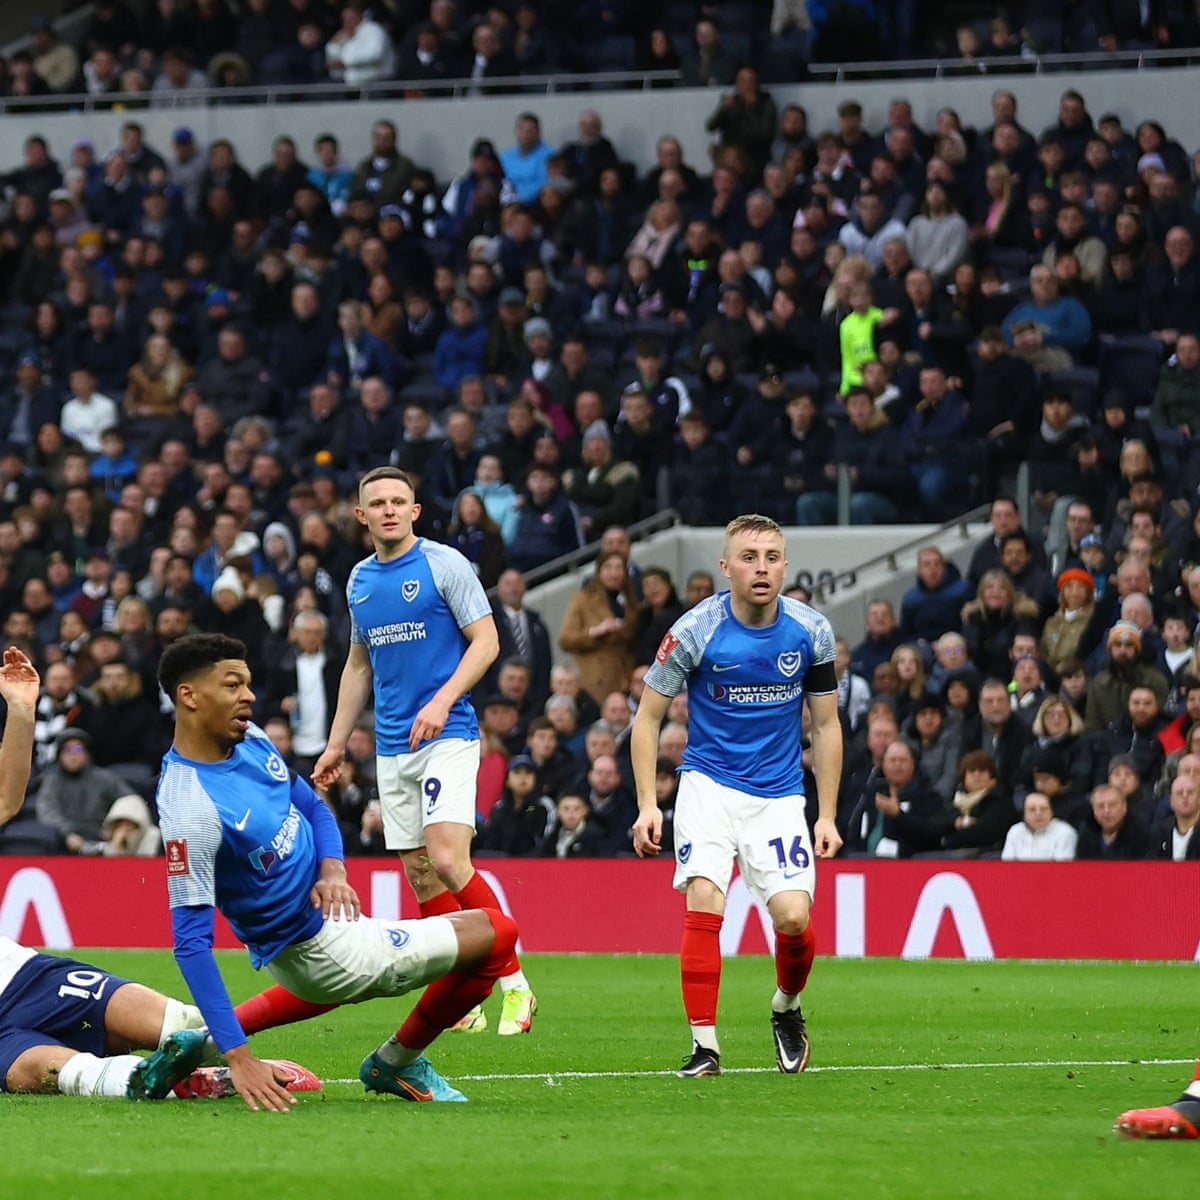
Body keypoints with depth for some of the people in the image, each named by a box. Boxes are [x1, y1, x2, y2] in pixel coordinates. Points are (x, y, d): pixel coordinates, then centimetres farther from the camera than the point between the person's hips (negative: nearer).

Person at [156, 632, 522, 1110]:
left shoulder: (249, 739, -6)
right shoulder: (189, 808, -31)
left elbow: (313, 808, 9)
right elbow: (191, 942, -32)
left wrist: (332, 870, -13)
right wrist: (237, 1057, -36)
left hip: (322, 907, 9)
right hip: (313, 947, -9)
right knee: (495, 932, -3)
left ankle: (196, 1044, 31)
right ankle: (397, 1063, 14)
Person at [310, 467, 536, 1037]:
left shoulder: (444, 564, -5)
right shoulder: (360, 580, 14)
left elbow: (486, 641, -9)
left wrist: (442, 702, -22)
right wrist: (336, 745, 21)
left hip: (447, 735, -7)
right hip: (392, 748, 7)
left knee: (447, 861, -19)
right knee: (420, 875, 3)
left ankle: (515, 985, -11)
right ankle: (465, 1001, 10)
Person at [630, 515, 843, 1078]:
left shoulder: (811, 632, -4)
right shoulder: (695, 630, -11)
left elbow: (825, 725, 7)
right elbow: (647, 718, -2)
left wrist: (827, 815, 4)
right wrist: (647, 804, -10)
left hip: (780, 794, 2)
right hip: (709, 784, -2)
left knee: (794, 917, -13)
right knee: (704, 904, -21)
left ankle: (786, 1007, 19)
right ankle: (704, 1043, -12)